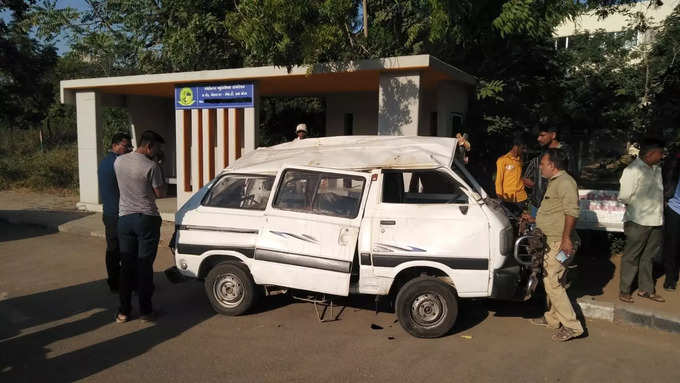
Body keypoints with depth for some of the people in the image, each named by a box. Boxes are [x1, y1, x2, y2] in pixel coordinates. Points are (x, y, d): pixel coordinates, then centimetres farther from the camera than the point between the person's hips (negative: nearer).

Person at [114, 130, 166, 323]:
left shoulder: (119, 161, 3)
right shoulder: (151, 166, -14)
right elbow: (160, 194, -7)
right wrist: (159, 173, 5)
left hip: (125, 218, 5)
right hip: (147, 219, -4)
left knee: (127, 265, 11)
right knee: (145, 265, 4)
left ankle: (123, 311, 14)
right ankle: (145, 310, 11)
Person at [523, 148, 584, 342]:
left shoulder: (565, 182, -14)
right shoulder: (554, 183, 20)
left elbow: (572, 211, -26)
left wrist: (566, 238, -30)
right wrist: (533, 219, 29)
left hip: (561, 242, -11)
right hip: (552, 241, 11)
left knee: (552, 282, -11)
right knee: (550, 280, 18)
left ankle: (572, 326, -4)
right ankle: (552, 318, 31)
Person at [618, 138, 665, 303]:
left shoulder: (656, 169, 9)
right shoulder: (633, 170, -16)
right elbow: (624, 196, -17)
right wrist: (637, 206, -2)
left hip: (656, 221, 7)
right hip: (638, 221, -7)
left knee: (648, 257, 17)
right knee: (631, 257, 4)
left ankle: (646, 289, 30)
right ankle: (624, 290, 15)